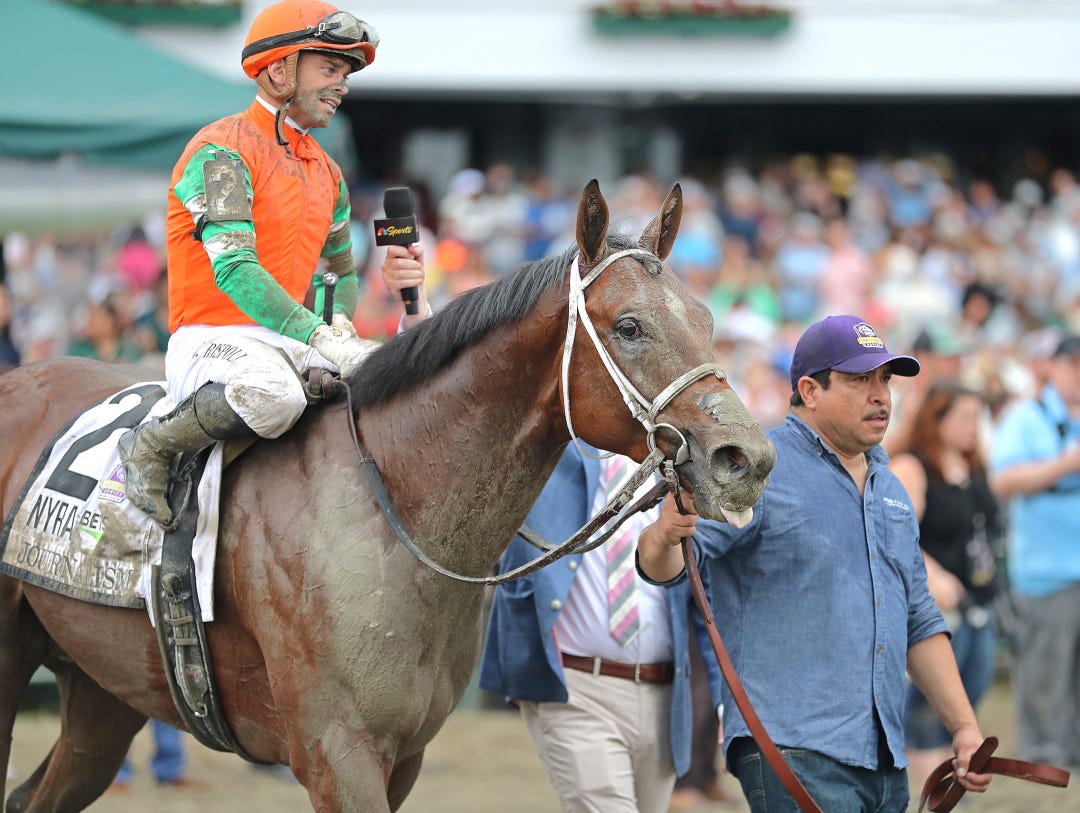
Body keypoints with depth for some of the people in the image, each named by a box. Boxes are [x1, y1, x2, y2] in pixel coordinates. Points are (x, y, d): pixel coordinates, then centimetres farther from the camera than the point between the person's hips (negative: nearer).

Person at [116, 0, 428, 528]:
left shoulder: (326, 173, 18)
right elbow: (233, 268, -23)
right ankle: (150, 446, -16)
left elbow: (340, 274, 29)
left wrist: (339, 323, 3)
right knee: (274, 397, -40)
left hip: (293, 343, 8)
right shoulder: (221, 152, -10)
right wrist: (321, 337, -31)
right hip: (214, 340, -8)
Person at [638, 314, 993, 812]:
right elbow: (661, 565, -15)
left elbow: (918, 622, 25)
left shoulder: (890, 491, 20)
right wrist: (667, 534, -39)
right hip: (792, 750, -8)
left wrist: (964, 727, 16)